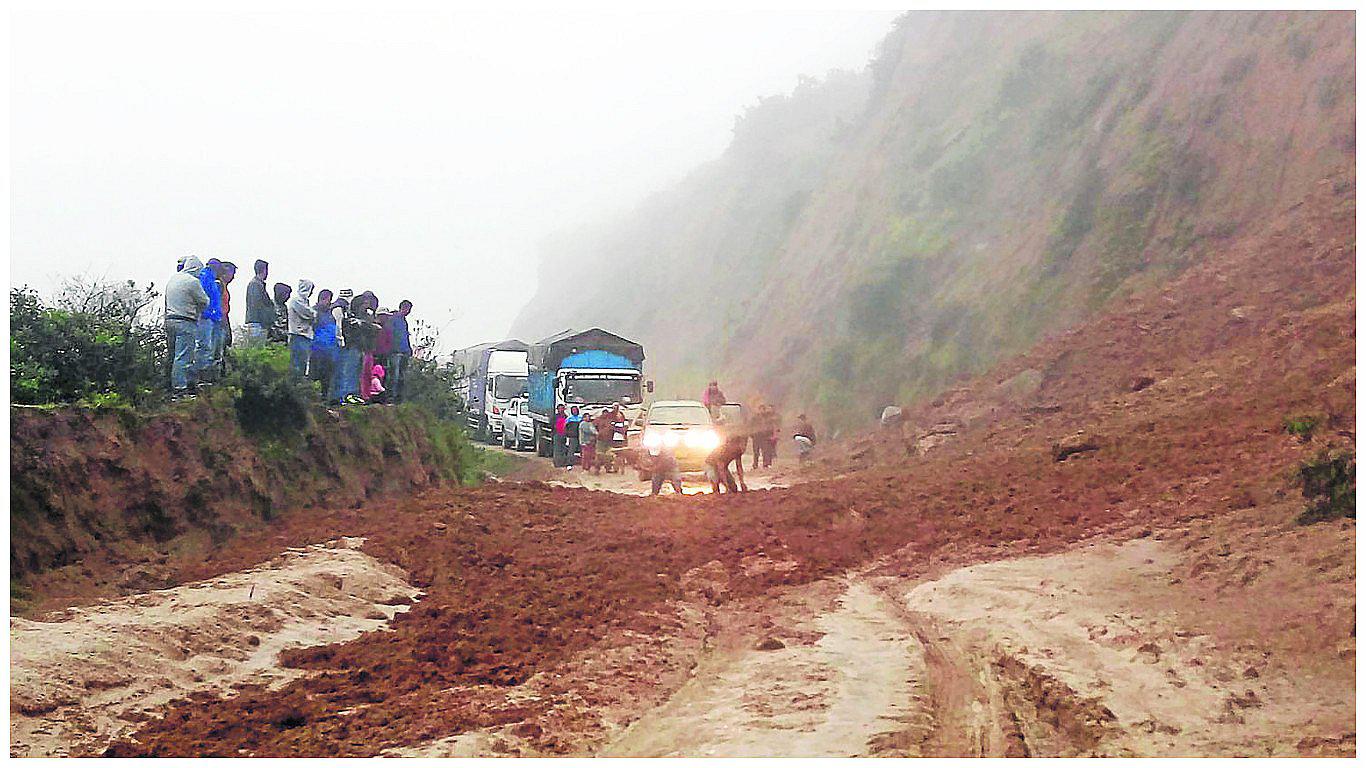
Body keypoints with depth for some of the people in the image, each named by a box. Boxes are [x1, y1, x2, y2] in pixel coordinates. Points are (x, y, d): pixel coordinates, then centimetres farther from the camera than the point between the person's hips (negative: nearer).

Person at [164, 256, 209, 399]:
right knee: (183, 356, -7)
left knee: (174, 355, 11)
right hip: (186, 323, -8)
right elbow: (205, 301, -3)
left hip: (170, 319, 8)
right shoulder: (193, 281, -10)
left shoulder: (172, 279, 13)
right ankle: (179, 389, -8)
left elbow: (168, 301, 18)